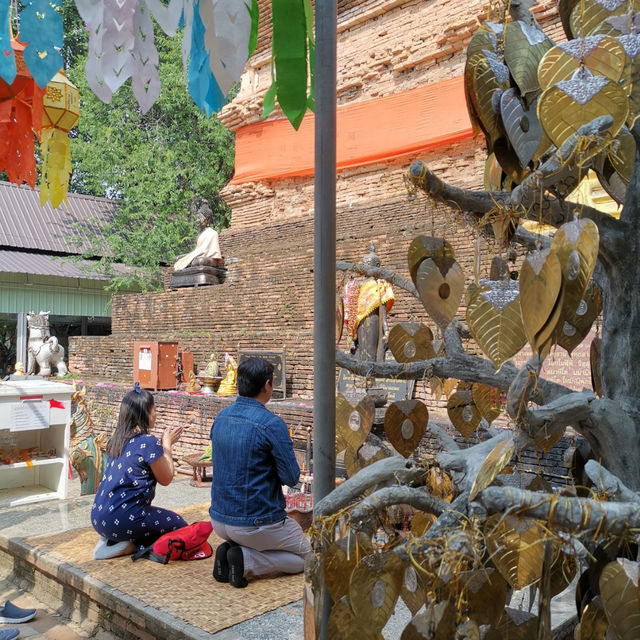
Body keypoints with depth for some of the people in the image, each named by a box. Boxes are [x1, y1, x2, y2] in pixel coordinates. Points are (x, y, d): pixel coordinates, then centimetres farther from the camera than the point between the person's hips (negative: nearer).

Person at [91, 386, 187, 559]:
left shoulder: (117, 439, 9)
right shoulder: (148, 442, -15)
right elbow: (166, 479, -3)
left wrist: (164, 443, 19)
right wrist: (167, 444, 7)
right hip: (120, 519, -8)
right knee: (179, 525, 9)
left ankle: (112, 540, 8)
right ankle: (130, 546, -6)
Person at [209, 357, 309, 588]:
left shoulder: (221, 418, 1)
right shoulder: (271, 424, -21)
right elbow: (291, 477, -16)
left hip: (219, 519, 7)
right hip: (256, 523, -7)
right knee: (306, 556, 16)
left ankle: (229, 551, 6)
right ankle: (247, 560, -4)